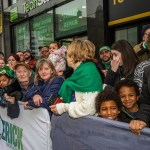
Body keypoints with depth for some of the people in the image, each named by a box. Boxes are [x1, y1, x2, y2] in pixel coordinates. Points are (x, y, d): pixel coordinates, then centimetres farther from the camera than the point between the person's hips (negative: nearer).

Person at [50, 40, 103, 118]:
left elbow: (89, 106, -23)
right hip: (76, 116, 7)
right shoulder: (79, 71, 9)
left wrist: (63, 108, -14)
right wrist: (63, 103, 0)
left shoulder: (88, 72, -15)